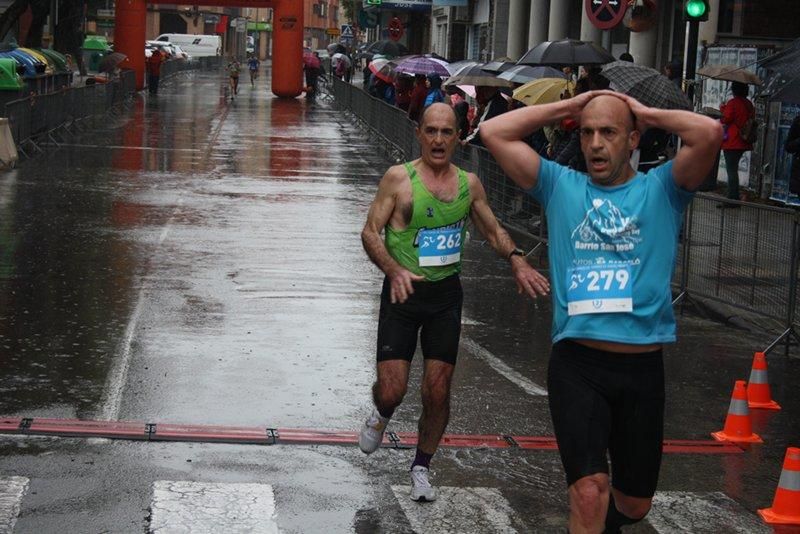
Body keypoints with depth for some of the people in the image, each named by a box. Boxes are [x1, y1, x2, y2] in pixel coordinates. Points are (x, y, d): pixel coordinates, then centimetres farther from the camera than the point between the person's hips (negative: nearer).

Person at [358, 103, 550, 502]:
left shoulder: (469, 184, 4)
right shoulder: (399, 178, -8)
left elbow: (493, 231, 16)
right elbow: (370, 232, -9)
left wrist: (516, 259, -4)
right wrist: (394, 270, -27)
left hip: (445, 294, 3)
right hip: (403, 292, -3)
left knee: (438, 392, 3)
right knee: (391, 391, -8)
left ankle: (421, 467, 25)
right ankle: (381, 415, 31)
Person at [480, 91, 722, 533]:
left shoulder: (661, 189, 5)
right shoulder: (560, 185, 10)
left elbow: (710, 134, -12)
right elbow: (494, 133, 3)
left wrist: (648, 113, 3)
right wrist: (567, 107, 7)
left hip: (642, 365, 1)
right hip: (576, 363, -1)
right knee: (589, 492, -18)